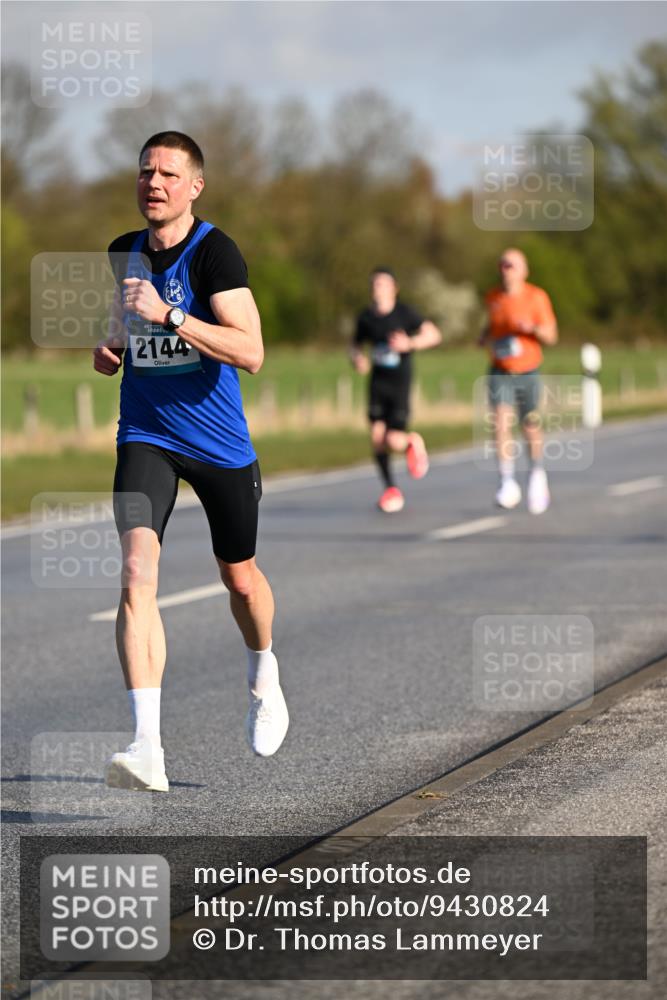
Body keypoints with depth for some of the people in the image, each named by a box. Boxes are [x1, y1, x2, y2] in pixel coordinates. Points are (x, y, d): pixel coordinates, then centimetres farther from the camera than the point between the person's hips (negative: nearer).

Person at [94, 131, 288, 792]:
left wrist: (167, 316, -32)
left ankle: (263, 677, 50)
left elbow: (251, 352, -25)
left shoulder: (214, 252, -14)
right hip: (146, 436, 3)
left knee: (240, 579, 15)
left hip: (219, 441, -2)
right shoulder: (123, 253, 4)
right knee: (137, 572, -19)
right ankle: (146, 749, -26)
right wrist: (109, 350, 4)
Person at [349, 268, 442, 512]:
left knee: (394, 440, -15)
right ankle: (390, 489, 10)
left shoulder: (404, 313, -8)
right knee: (377, 435, -7)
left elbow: (434, 335, -7)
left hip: (400, 384, -4)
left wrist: (410, 343, -23)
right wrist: (357, 359, -4)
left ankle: (413, 443, 23)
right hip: (377, 381, 4)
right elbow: (356, 345, 19)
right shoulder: (366, 317, 4)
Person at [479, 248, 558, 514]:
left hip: (527, 373, -2)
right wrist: (485, 336, 2)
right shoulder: (493, 297, 2)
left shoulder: (536, 297, -10)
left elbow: (551, 335, -10)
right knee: (501, 424, -18)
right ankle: (507, 483, -17)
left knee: (530, 430, 9)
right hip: (500, 373, 2)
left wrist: (533, 328, -30)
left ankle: (537, 473, 37)